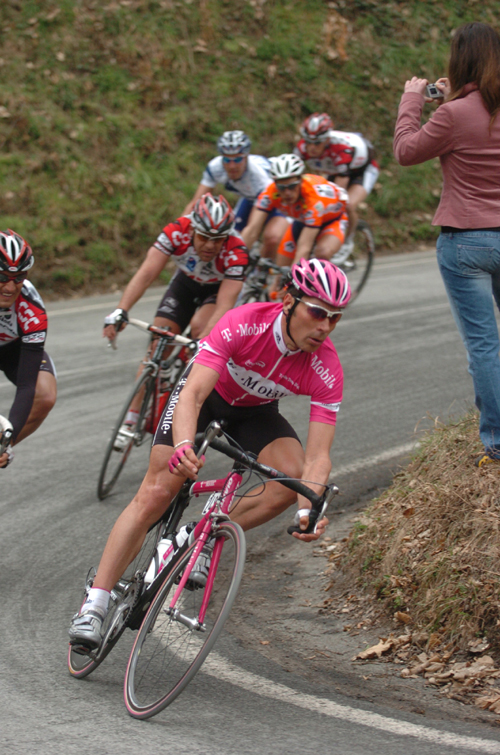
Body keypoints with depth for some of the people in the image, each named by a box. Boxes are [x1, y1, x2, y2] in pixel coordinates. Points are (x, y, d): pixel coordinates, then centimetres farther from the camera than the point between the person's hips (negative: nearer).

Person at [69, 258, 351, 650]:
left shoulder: (327, 370, -29)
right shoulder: (243, 324, -36)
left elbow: (318, 456, -32)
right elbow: (193, 394, -43)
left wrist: (311, 508, -51)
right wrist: (184, 446, -62)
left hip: (256, 412, 3)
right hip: (208, 394, -2)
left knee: (294, 479, -26)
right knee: (156, 493, -14)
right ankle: (93, 606, -10)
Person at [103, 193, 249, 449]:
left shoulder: (236, 252, -37)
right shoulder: (177, 231, -34)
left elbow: (225, 304, -42)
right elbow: (147, 272, -39)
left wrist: (206, 337, -58)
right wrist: (120, 312, -50)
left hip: (220, 287, -2)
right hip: (186, 282, 2)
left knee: (199, 326, -31)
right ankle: (132, 419, -1)